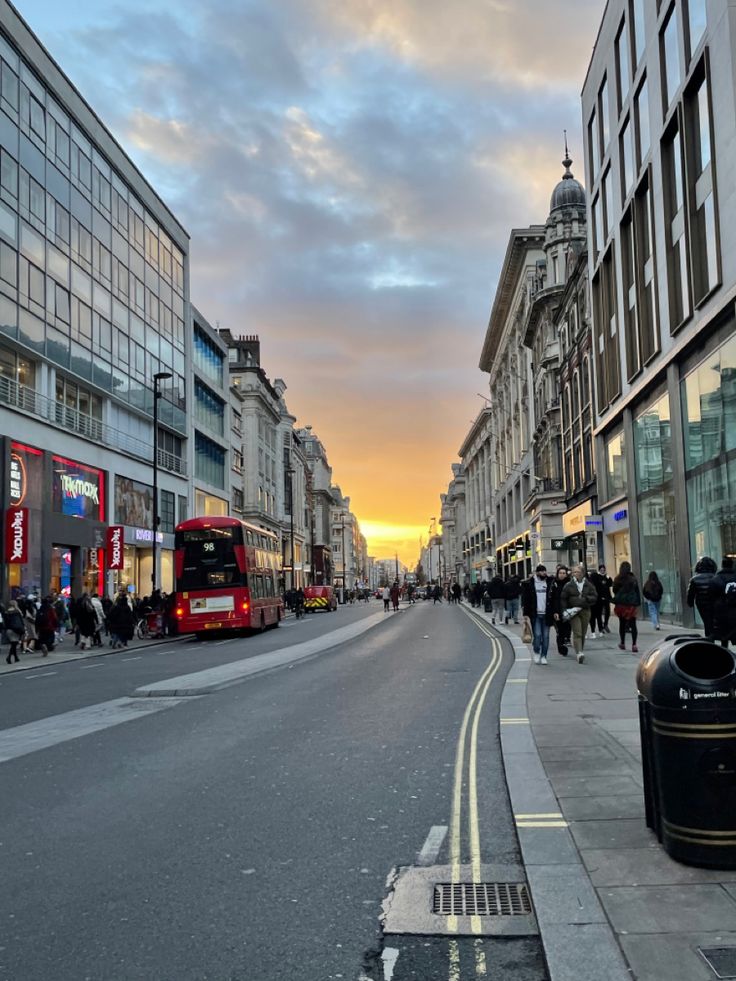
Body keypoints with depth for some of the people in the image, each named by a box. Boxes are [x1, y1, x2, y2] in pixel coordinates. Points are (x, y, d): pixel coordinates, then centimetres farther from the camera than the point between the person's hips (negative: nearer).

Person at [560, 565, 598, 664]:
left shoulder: (589, 585, 6)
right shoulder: (568, 585, 2)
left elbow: (595, 597, 4)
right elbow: (563, 599, 4)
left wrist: (586, 599, -13)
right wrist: (564, 610, -5)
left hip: (585, 611, 2)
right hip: (573, 611, -2)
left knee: (583, 633, 9)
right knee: (577, 633, -13)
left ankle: (581, 651, 24)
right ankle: (579, 653, -21)